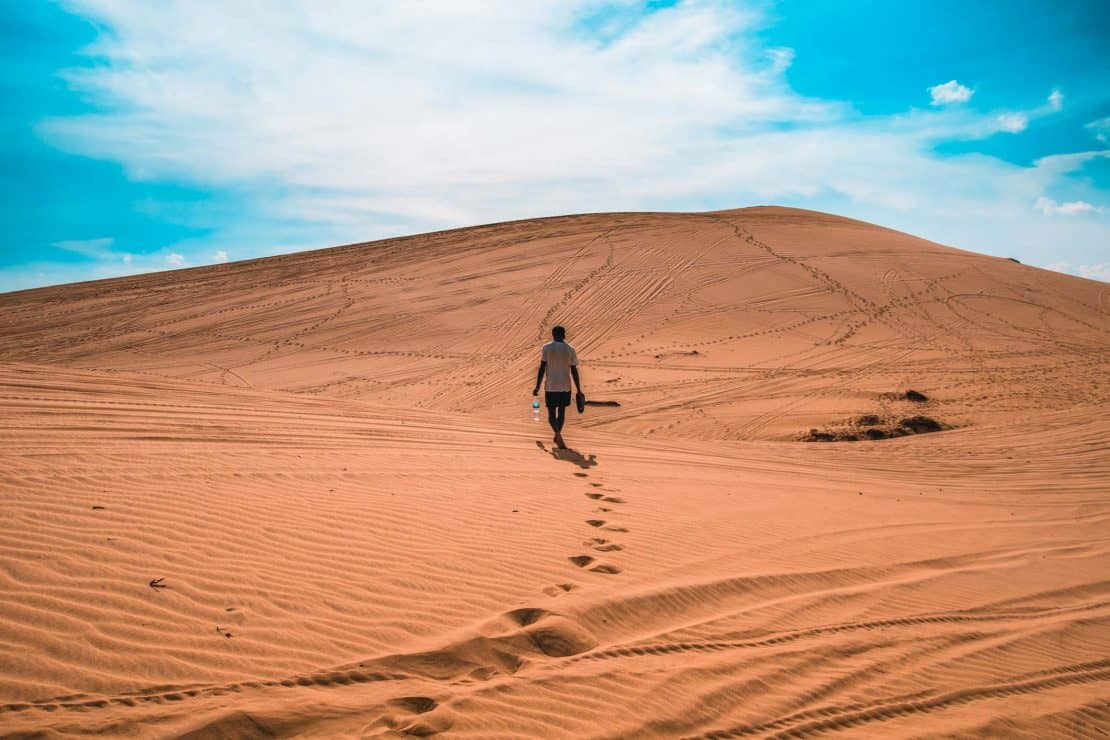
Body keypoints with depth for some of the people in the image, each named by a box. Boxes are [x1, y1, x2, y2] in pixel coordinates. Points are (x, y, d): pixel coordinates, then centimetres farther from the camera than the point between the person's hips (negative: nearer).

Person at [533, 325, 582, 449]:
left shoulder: (546, 347, -4)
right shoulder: (570, 350, -1)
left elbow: (542, 368, -7)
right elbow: (574, 371, -2)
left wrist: (537, 387, -2)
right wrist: (579, 391, 3)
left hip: (551, 386, -1)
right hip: (565, 386, 2)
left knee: (551, 414, 6)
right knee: (561, 411, 21)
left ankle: (558, 435, -19)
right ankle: (557, 436, 32)